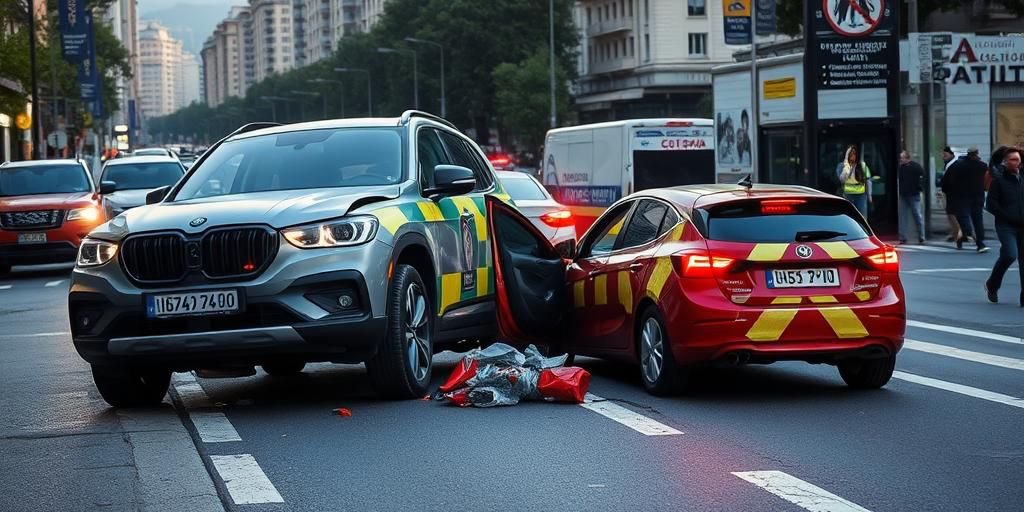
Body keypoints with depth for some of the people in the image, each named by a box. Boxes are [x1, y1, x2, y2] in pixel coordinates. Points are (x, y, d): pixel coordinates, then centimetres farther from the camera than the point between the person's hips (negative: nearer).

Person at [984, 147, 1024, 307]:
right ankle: (992, 285, 4)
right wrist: (1008, 217, -11)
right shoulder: (998, 181, 2)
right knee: (1010, 255, -21)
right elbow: (991, 205, -2)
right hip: (1006, 226, -4)